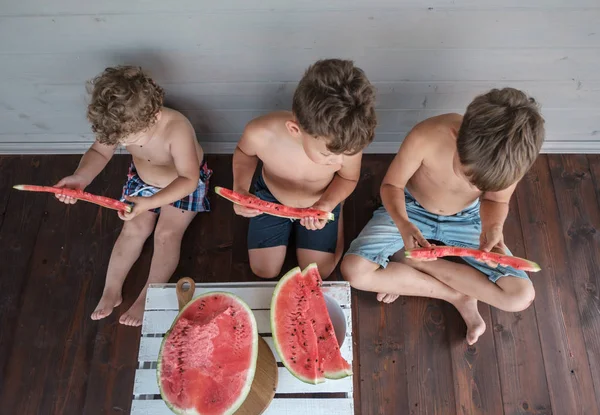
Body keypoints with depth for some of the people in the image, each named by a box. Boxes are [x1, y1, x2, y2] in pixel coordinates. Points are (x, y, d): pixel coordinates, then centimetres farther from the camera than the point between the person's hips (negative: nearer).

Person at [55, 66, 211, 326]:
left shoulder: (177, 129, -42)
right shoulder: (121, 125, -27)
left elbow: (188, 180, -38)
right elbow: (99, 152, -10)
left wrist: (149, 203, -49)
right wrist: (81, 178, -32)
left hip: (184, 184, -4)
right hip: (143, 180, 4)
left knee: (167, 234, -12)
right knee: (134, 229, -4)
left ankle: (148, 298, 0)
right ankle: (111, 291, 7)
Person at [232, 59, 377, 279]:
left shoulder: (347, 142, -39)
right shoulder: (261, 133, -41)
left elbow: (348, 178, -14)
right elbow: (244, 153, -12)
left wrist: (327, 204, -33)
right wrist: (240, 189, -29)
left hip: (322, 202, 0)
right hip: (271, 198, 0)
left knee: (318, 274, 11)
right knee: (264, 271, 10)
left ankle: (335, 218, 35)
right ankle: (288, 226, 36)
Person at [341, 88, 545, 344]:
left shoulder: (512, 156, -28)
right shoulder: (426, 137, -36)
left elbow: (496, 200, -7)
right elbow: (391, 185, -19)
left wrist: (493, 227, -30)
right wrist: (403, 225, -39)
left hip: (466, 219, 2)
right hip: (411, 210, -1)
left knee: (521, 296, -15)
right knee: (354, 271, -24)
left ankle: (412, 261, -6)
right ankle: (458, 296, -8)